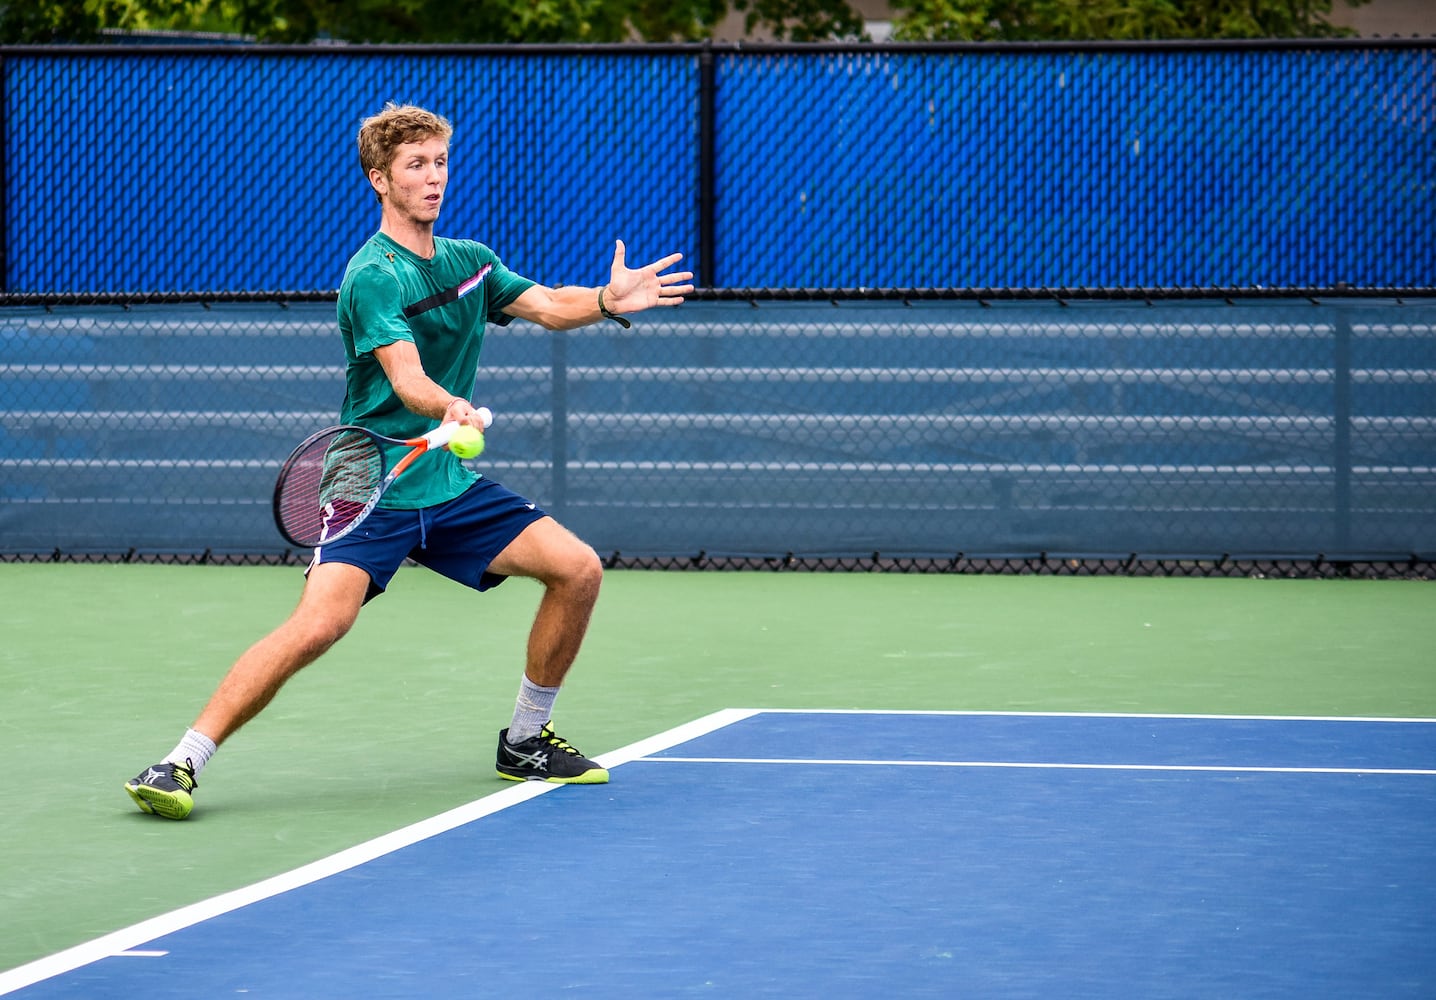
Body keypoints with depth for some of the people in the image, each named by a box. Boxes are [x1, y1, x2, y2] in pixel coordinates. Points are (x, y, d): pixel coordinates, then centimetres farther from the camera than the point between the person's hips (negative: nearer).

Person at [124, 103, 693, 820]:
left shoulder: (469, 261, 12)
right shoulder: (373, 276, -13)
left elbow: (550, 306, 8)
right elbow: (408, 380, -25)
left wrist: (609, 300, -13)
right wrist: (454, 409, -46)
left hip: (453, 489, 7)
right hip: (375, 491, -7)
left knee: (578, 570, -2)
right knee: (318, 625, -25)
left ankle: (525, 741, 15)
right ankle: (180, 765, -19)